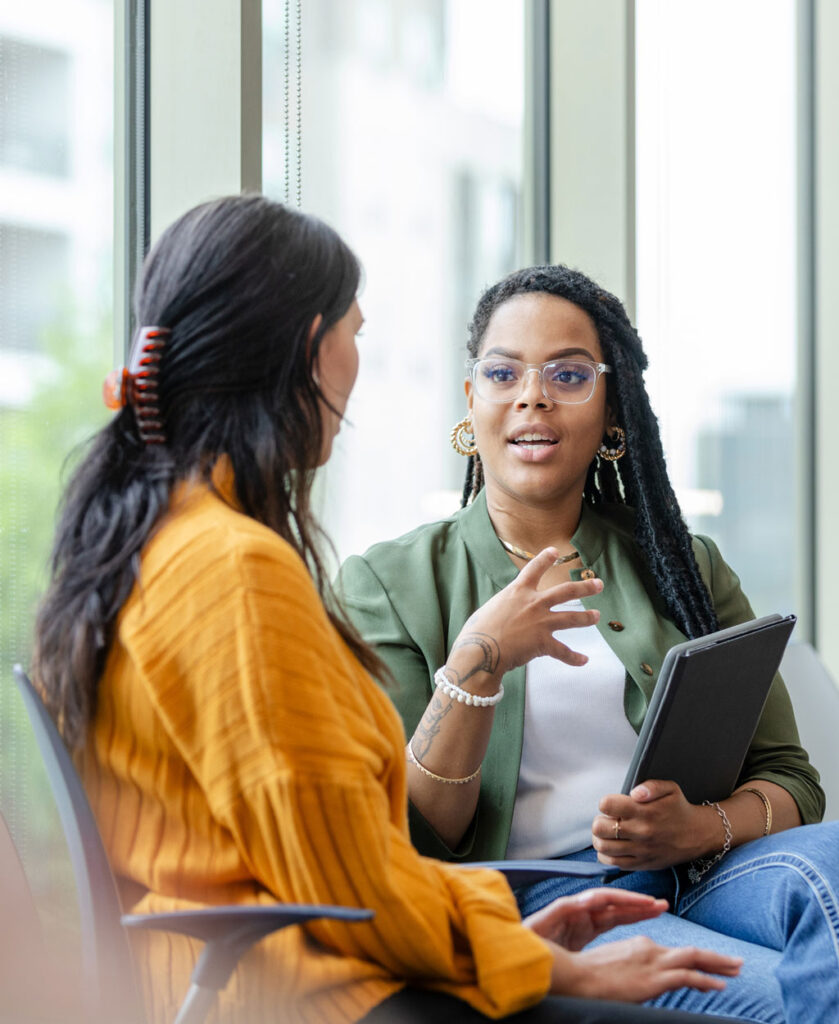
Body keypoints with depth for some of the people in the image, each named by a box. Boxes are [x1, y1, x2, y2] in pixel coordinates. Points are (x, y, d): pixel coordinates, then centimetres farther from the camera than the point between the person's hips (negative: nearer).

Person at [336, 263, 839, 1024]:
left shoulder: (687, 568, 20)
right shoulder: (391, 582, 10)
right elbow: (404, 839, 1)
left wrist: (700, 827, -10)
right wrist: (477, 663, -15)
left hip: (695, 879, 5)